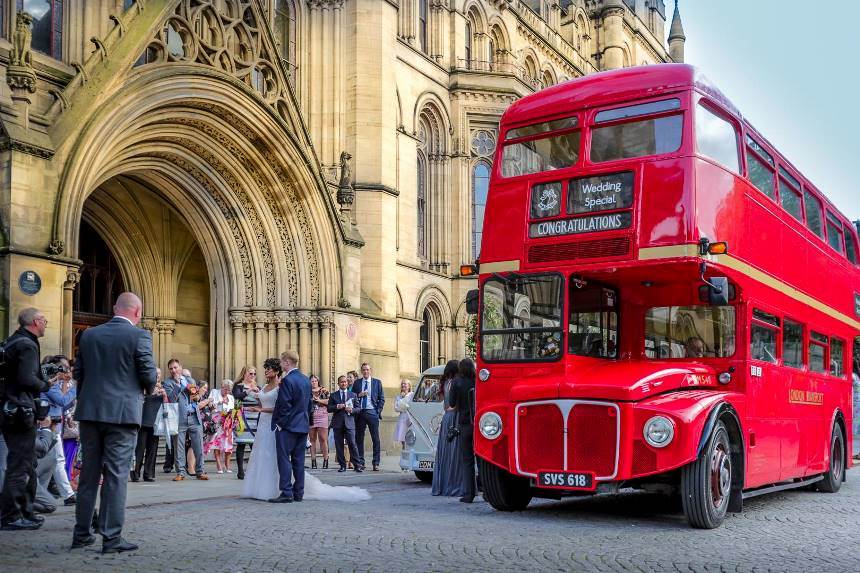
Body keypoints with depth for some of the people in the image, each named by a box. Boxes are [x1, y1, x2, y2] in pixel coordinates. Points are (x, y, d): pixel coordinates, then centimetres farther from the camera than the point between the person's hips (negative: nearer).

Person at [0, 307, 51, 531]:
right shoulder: (27, 345, -14)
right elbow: (27, 379, -23)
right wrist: (46, 385, -5)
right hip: (20, 410, -10)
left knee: (27, 464, 17)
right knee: (20, 466, -5)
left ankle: (25, 512, 24)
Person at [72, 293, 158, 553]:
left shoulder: (89, 335, 7)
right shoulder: (139, 336, -8)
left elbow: (78, 372, 10)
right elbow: (149, 374, -9)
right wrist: (148, 389, 13)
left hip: (90, 412, 5)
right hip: (123, 412, -5)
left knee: (89, 473, 13)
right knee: (116, 475, -1)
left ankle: (82, 534, 19)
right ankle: (111, 537, 0)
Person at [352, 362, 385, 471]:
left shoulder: (377, 382, 8)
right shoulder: (357, 383, 12)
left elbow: (382, 399, 8)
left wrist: (378, 411, -3)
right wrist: (359, 395, -7)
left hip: (372, 412, -2)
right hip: (360, 413, 2)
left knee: (376, 439, -5)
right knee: (359, 438, 3)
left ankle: (376, 463, -2)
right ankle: (360, 462, 11)